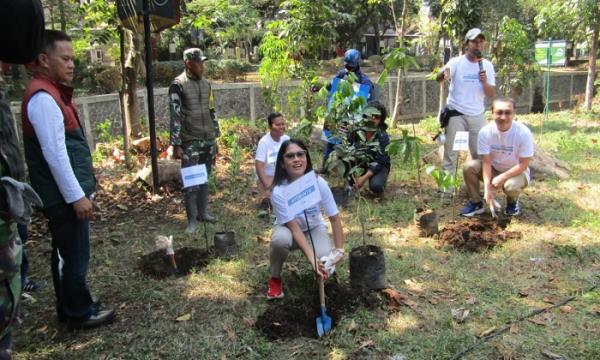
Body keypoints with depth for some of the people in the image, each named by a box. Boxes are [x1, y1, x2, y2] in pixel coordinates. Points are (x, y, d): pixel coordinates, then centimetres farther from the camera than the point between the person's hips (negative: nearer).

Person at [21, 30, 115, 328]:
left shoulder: (51, 92, 13)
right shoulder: (43, 97, -19)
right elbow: (55, 155, -23)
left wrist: (80, 191, 19)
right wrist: (77, 196, -20)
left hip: (65, 193, 10)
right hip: (64, 196, -10)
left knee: (67, 254, 19)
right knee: (75, 255, 3)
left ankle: (70, 308, 32)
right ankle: (80, 313, 18)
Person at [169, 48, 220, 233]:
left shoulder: (206, 84, 10)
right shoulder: (178, 85, -10)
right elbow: (175, 116, -13)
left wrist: (215, 138, 15)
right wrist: (176, 145, -16)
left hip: (208, 140, 6)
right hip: (190, 142, -6)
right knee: (191, 181, -2)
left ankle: (203, 212, 25)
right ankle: (192, 220, 7)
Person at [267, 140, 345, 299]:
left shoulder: (319, 183, -25)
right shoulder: (279, 191, -30)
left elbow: (334, 217, -14)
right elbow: (294, 228, -29)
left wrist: (339, 249, -18)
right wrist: (312, 259, -38)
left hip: (314, 229, 2)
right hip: (289, 229, -1)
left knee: (325, 262, -26)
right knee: (280, 239, -37)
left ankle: (321, 273, 15)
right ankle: (275, 278, -7)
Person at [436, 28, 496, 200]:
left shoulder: (487, 65, 2)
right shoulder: (457, 62, -9)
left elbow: (492, 94, 0)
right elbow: (438, 78, -25)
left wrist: (485, 82, -20)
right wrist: (445, 73, -48)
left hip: (477, 116, 4)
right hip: (456, 114, -4)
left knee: (480, 153, 13)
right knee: (451, 153, 1)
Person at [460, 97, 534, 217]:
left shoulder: (523, 132, -24)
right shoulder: (485, 132, -19)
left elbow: (523, 164, -19)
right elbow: (487, 162, -18)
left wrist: (502, 177, -29)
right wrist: (487, 186, -28)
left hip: (516, 172, -2)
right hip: (493, 169, 2)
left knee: (511, 186, -35)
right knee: (469, 166, -23)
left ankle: (512, 202, 4)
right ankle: (476, 203, -3)